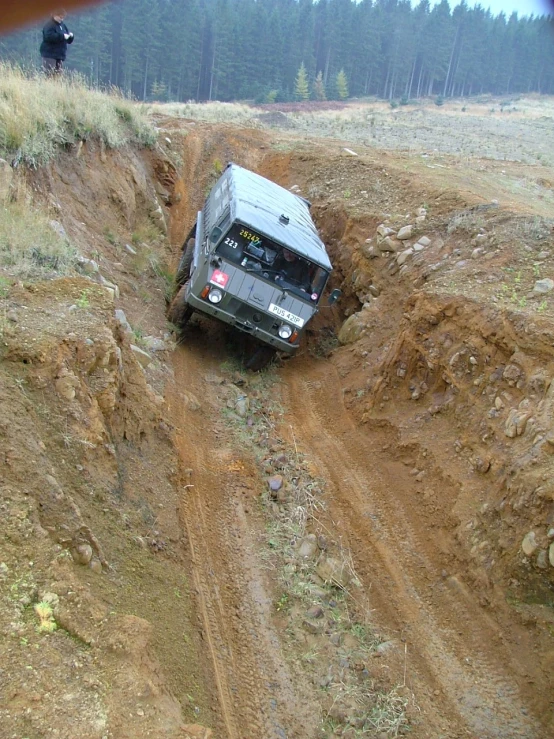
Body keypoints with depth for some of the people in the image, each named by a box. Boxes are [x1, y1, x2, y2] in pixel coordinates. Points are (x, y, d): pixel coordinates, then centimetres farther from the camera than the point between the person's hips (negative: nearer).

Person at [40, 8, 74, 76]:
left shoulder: (62, 25, 17)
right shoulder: (49, 25, -8)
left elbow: (69, 41, 21)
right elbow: (49, 36, -26)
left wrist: (70, 36, -2)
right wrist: (62, 36, -24)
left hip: (60, 55, 8)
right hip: (49, 54, -8)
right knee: (49, 75, -14)